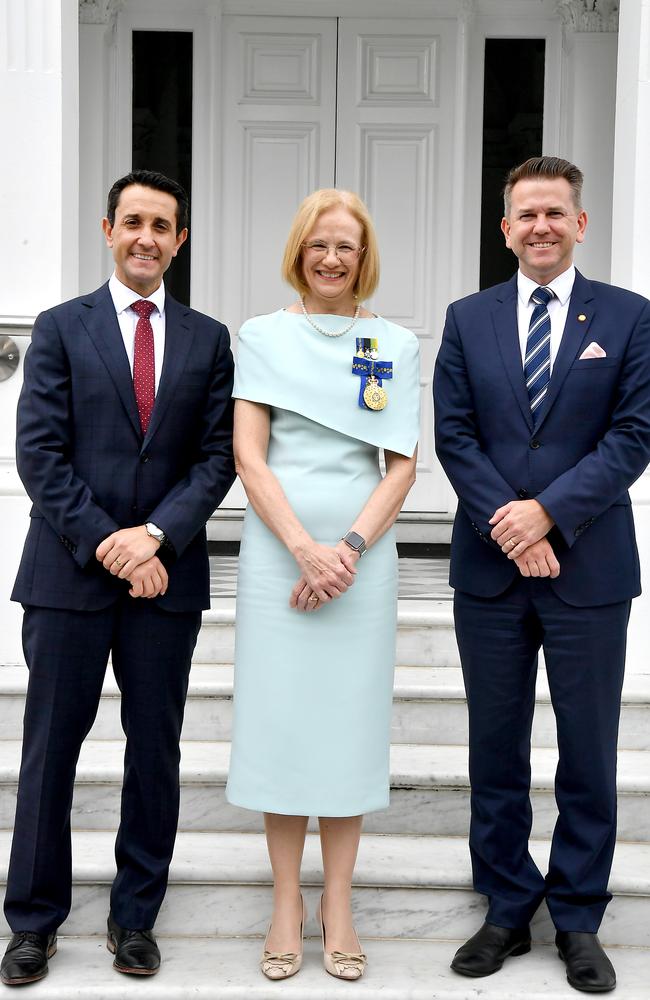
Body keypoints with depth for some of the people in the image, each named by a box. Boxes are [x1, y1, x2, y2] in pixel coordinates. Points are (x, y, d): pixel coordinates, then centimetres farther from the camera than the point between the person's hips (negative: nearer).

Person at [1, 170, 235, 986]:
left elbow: (217, 457, 2)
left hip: (165, 573, 2)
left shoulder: (208, 340, 8)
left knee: (155, 751, 9)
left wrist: (155, 534, -12)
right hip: (67, 573, -1)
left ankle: (135, 919, 24)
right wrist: (105, 543, -13)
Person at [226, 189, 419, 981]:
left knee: (351, 717, 4)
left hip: (362, 554, 1)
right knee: (278, 716, 2)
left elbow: (402, 464, 4)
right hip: (277, 552, -1)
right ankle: (286, 902, 16)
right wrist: (304, 550, -13)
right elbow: (247, 455, -2)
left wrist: (350, 548, -10)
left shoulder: (395, 344, 8)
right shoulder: (262, 335, 5)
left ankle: (337, 903, 17)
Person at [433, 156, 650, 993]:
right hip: (489, 568, 2)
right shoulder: (468, 319, 7)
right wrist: (507, 521, -12)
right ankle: (507, 910, 25)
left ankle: (578, 919, 23)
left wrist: (547, 511, -16)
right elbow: (454, 434, 1)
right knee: (496, 749, 10)